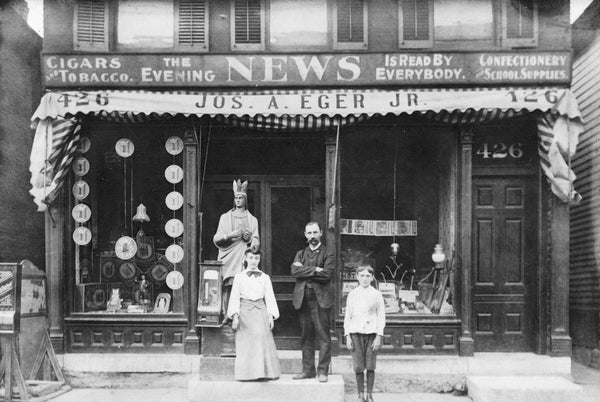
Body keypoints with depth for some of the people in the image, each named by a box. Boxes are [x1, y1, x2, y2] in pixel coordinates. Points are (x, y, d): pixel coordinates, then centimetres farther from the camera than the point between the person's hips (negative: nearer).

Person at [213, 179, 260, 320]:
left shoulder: (252, 220, 16)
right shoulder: (225, 217, 14)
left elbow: (256, 242, 10)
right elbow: (217, 239, 5)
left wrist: (249, 238, -10)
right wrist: (230, 235, -11)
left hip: (245, 258, 0)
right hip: (228, 259, 0)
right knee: (227, 287, -10)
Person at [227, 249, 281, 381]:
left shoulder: (265, 278, 11)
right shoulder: (239, 277, 7)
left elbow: (270, 297, 9)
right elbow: (235, 297, 3)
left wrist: (271, 315, -1)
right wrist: (235, 315, -7)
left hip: (260, 312, 1)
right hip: (245, 312, -1)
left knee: (262, 339, -10)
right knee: (245, 344, -4)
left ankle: (265, 372, -6)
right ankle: (246, 374, 0)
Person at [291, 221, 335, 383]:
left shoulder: (328, 253, 4)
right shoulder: (300, 254, 17)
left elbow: (326, 274, -11)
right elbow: (294, 271, -1)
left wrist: (304, 271, -6)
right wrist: (315, 270, -10)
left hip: (321, 299, -4)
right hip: (303, 299, 4)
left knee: (323, 336, -4)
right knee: (306, 337, 6)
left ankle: (322, 371, 0)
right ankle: (308, 370, 13)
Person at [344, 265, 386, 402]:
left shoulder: (376, 295, 2)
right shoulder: (352, 294, 7)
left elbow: (381, 317, 2)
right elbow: (347, 316, 9)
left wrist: (379, 337, -5)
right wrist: (347, 336, 3)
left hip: (371, 333, -1)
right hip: (356, 333, 1)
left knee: (370, 366, 0)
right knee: (358, 367, 0)